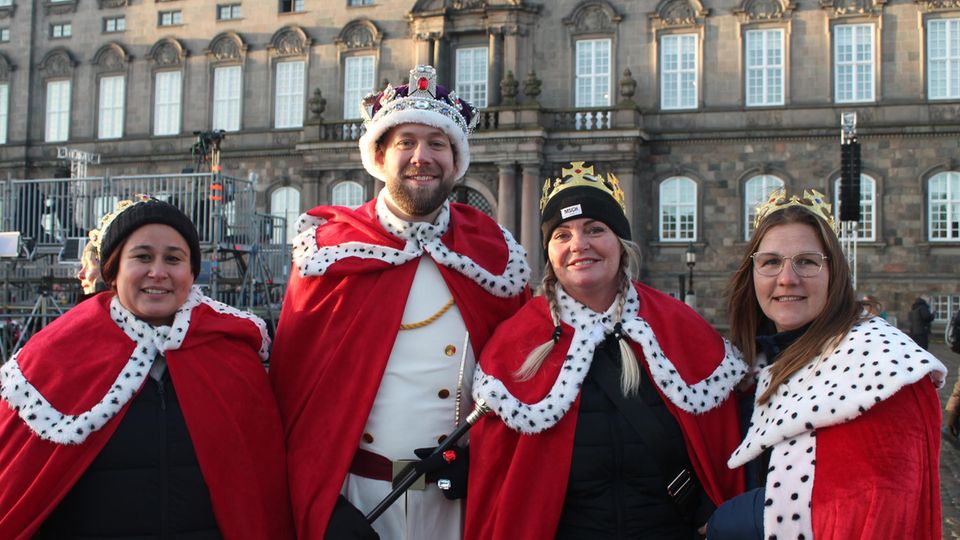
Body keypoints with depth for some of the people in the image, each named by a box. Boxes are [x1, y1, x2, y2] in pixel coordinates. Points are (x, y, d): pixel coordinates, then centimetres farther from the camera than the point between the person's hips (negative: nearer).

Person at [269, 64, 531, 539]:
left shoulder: (496, 253, 1)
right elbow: (290, 378, -4)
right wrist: (314, 495, -10)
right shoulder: (327, 246, -3)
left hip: (457, 499, 2)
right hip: (350, 494, -1)